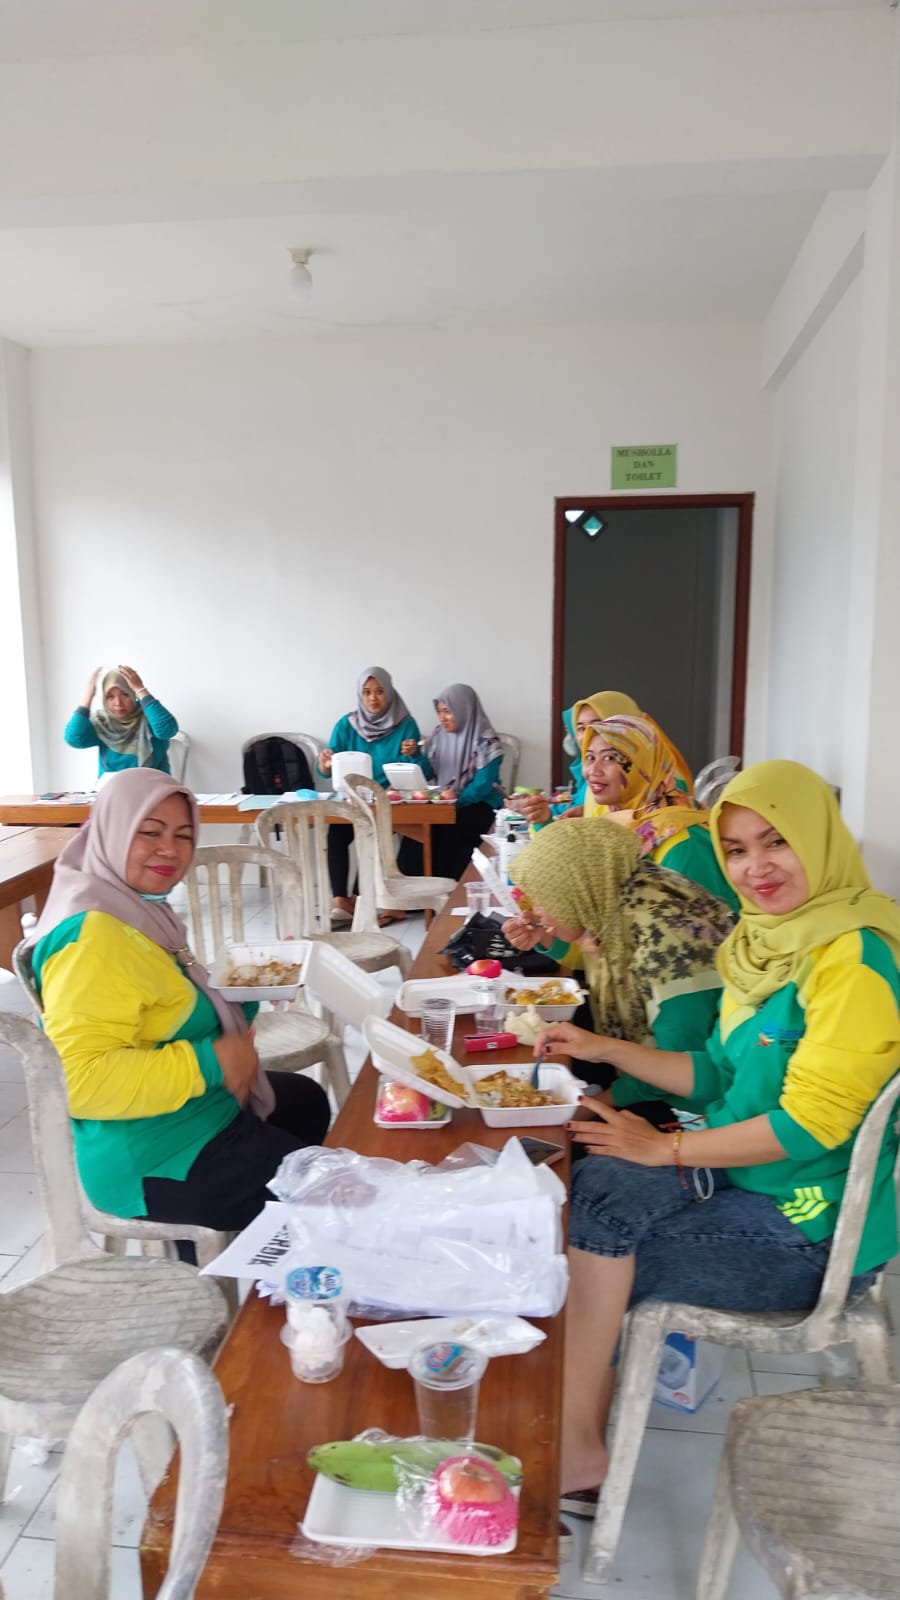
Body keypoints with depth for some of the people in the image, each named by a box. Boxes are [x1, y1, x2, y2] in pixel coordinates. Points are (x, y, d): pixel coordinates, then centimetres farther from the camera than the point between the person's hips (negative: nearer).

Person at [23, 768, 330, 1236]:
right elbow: (79, 1080, -35)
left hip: (195, 1110, 11)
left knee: (306, 1100, 33)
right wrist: (209, 1062, -29)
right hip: (155, 1157, -11)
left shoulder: (135, 909, 6)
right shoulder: (94, 934, -26)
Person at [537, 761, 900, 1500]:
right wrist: (604, 1048, 2)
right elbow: (719, 1073, 12)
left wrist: (666, 1148, -17)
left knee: (594, 1246, -11)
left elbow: (811, 1122, -24)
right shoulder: (767, 939, 6)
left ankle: (576, 1446, 10)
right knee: (592, 1185, -11)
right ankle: (581, 1429, 2)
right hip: (743, 1181, 7)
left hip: (810, 1227, -7)